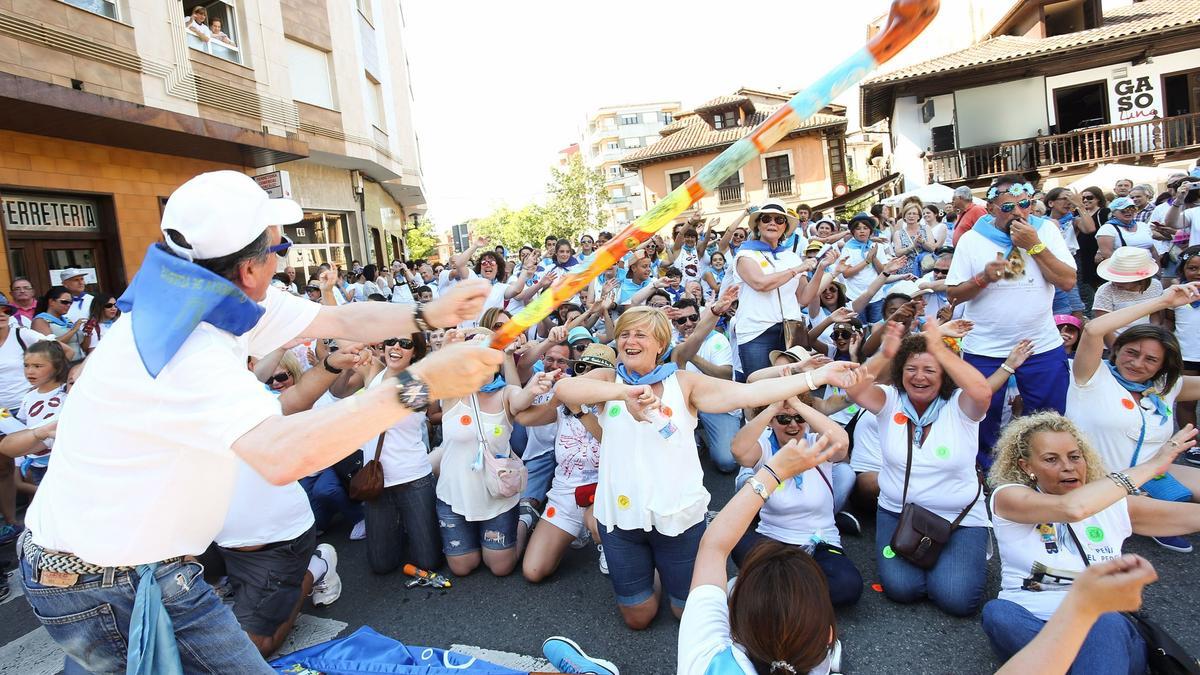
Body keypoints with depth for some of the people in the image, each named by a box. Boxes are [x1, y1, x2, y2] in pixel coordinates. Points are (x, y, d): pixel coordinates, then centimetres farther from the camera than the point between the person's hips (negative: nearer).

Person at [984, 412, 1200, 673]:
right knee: (997, 612, -37)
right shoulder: (1008, 497, -2)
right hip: (1027, 622, -2)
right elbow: (1072, 508, -21)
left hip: (1109, 629, 2)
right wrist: (1150, 465, -13)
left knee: (1105, 623, -34)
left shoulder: (1113, 504, 14)